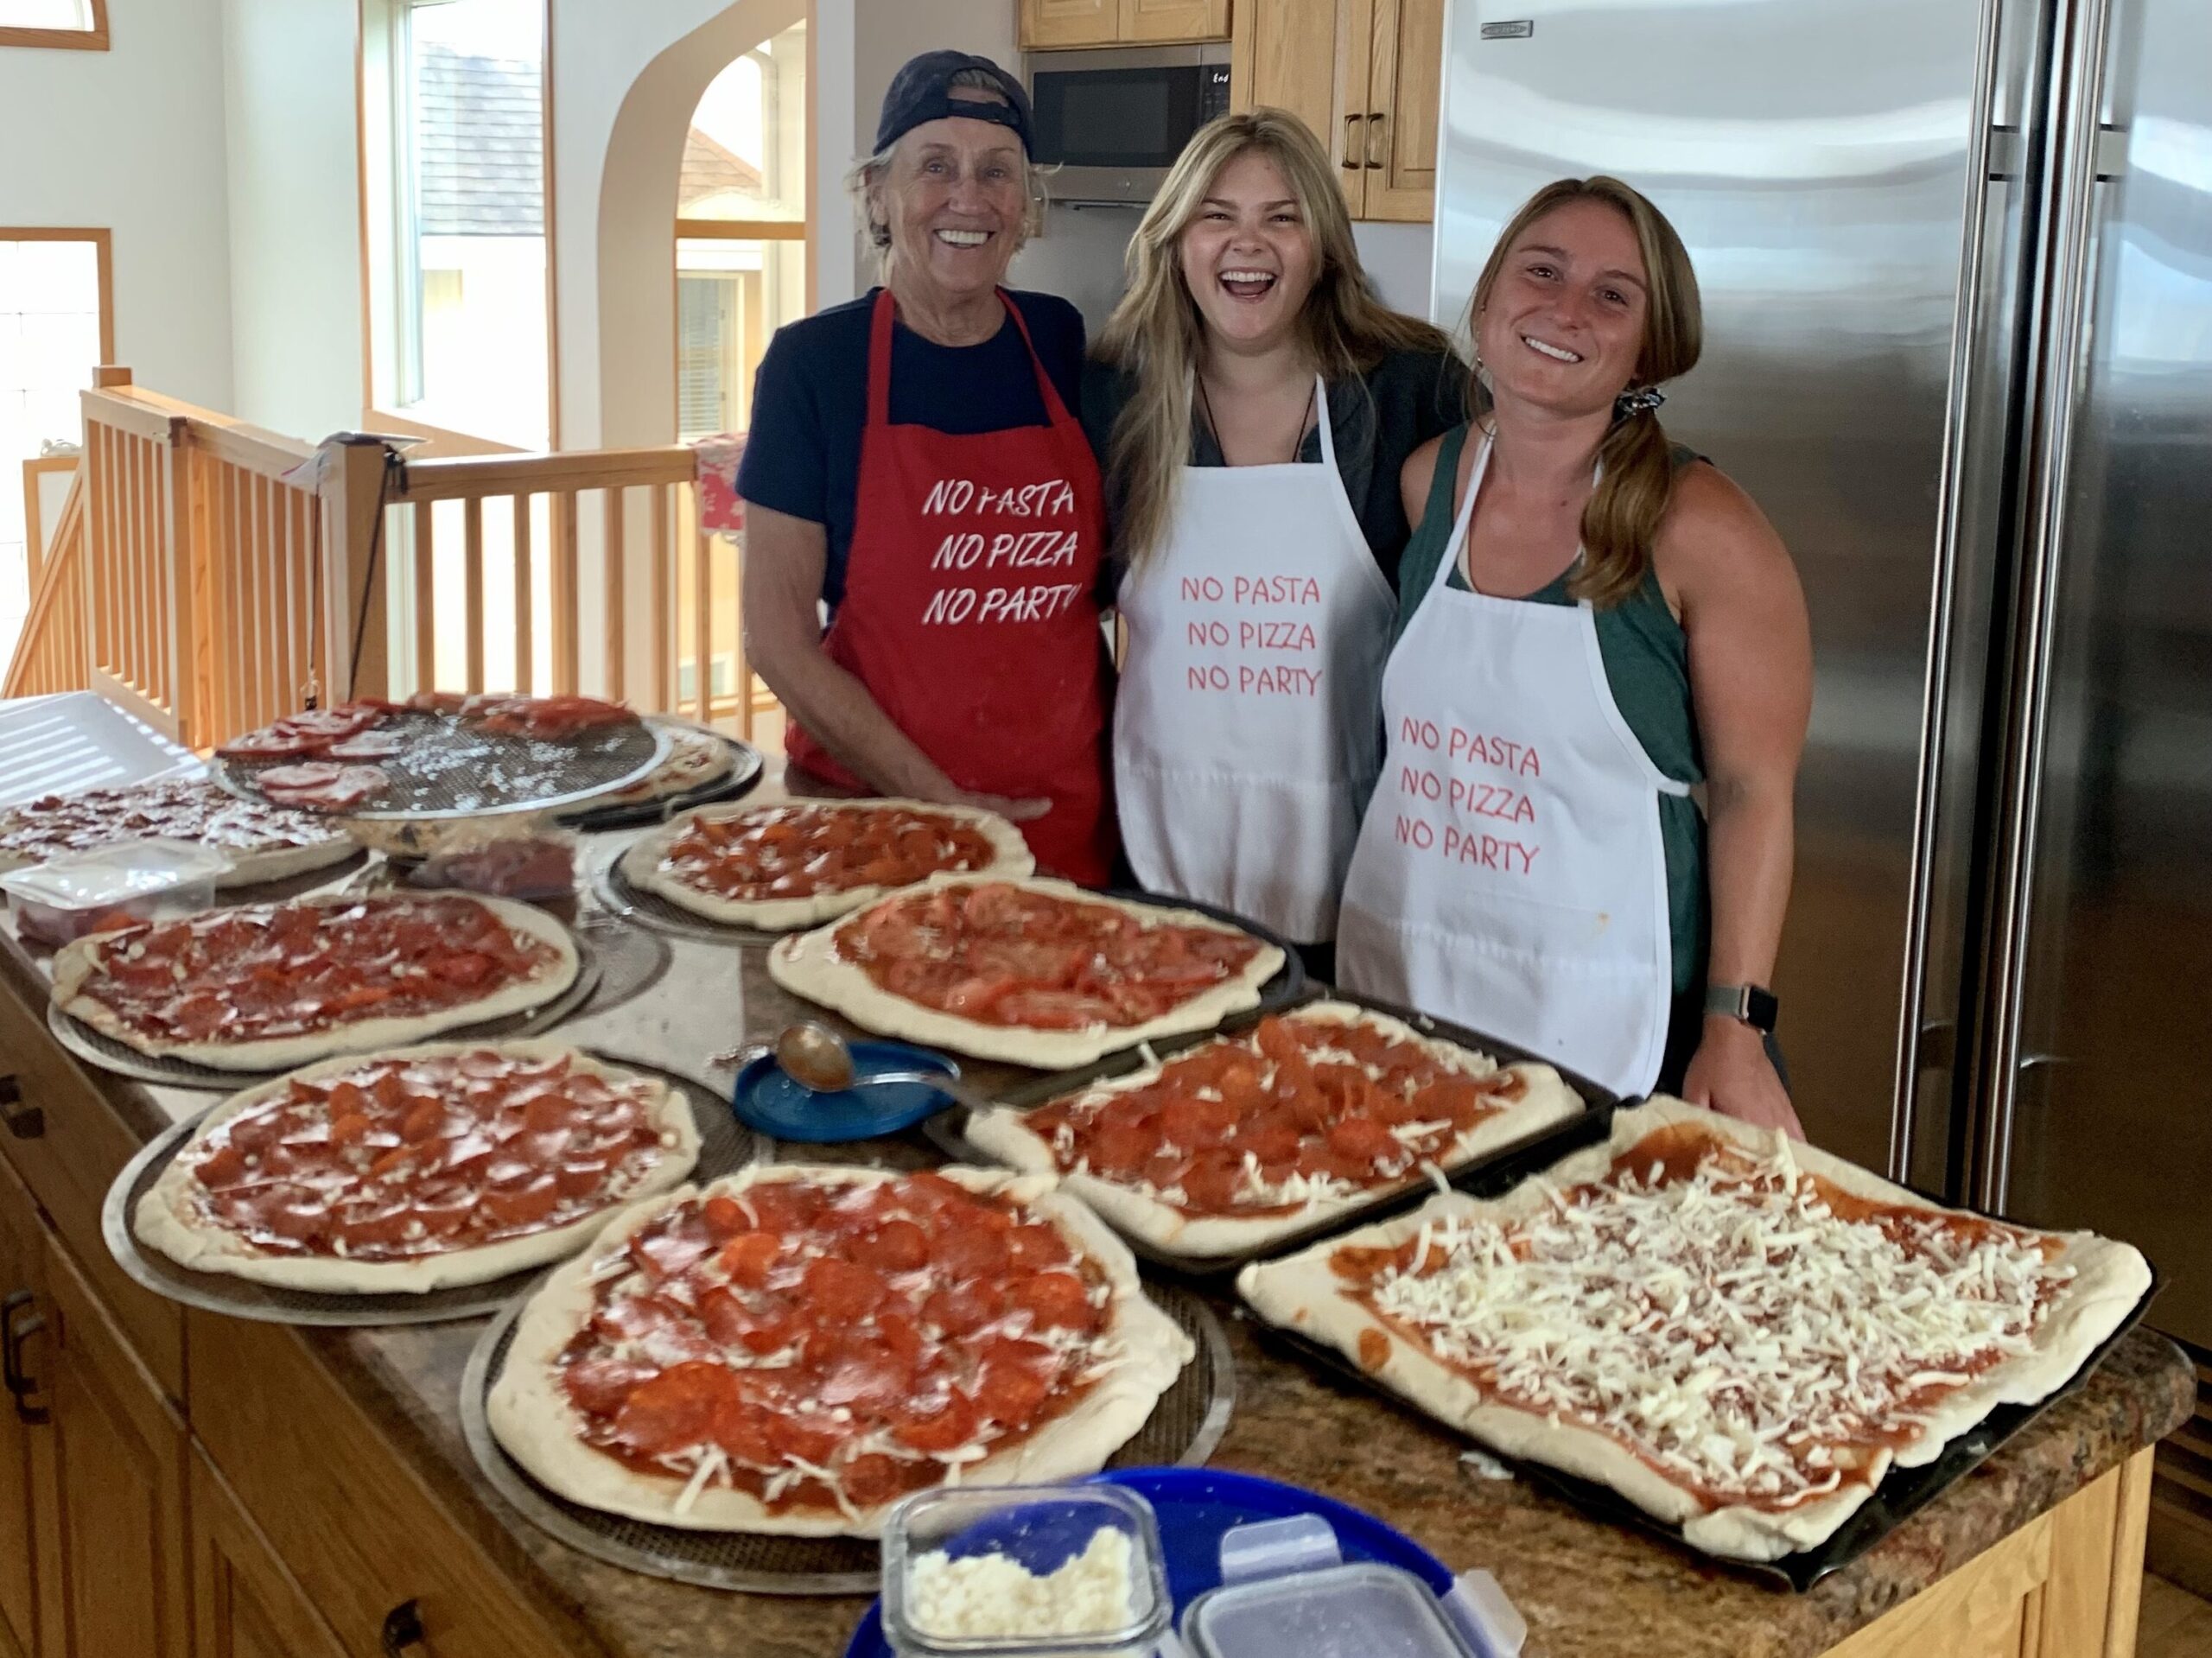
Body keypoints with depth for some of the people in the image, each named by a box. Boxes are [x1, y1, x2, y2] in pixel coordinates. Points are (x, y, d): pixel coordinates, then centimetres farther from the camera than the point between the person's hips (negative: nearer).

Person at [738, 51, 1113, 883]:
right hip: (869, 810, -3)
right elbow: (776, 634, -9)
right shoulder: (812, 362, -7)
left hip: (1071, 814, 3)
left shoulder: (1063, 344, 3)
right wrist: (935, 799, -13)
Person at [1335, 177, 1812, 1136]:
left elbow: (1753, 793, -9)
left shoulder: (1699, 531, -12)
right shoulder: (1428, 480, 4)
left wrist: (1735, 1037, -14)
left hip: (1606, 1017, -4)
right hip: (1398, 983, 5)